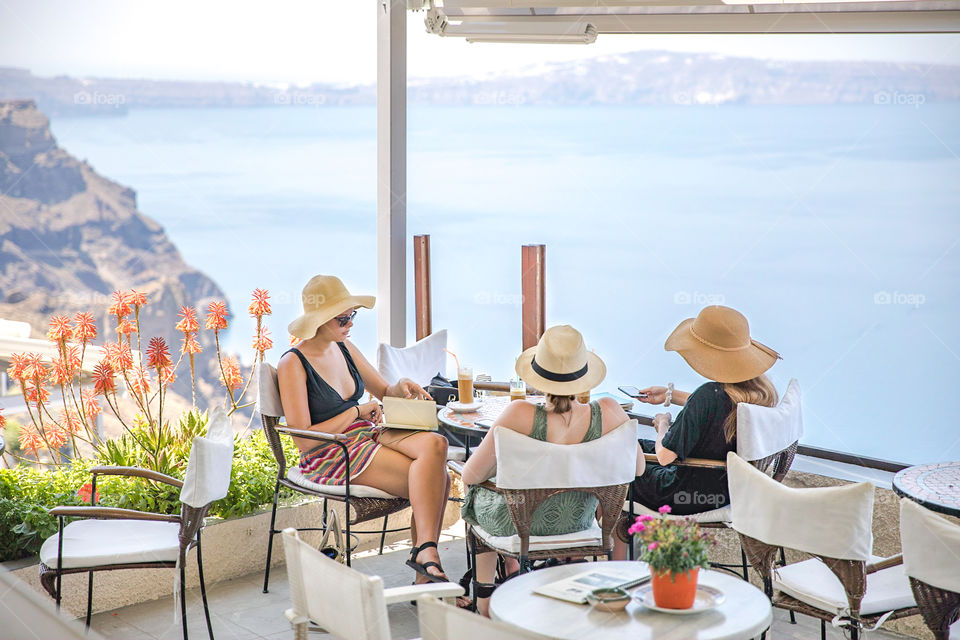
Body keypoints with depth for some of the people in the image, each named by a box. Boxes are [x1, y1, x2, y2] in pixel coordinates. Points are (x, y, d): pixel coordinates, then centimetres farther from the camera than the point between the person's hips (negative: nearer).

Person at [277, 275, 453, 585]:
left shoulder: (343, 347, 12)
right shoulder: (293, 364, -10)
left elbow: (384, 392, 22)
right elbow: (304, 440, -15)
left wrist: (401, 387, -2)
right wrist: (356, 413, -12)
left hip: (366, 433, 7)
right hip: (329, 456, -7)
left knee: (435, 443, -25)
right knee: (434, 479, -26)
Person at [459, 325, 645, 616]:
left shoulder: (520, 415, -31)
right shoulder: (608, 412, -23)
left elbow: (472, 475, -18)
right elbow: (637, 467, -6)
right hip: (578, 521, 3)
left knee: (478, 491, 34)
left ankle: (485, 593, 46)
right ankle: (513, 572, 54)